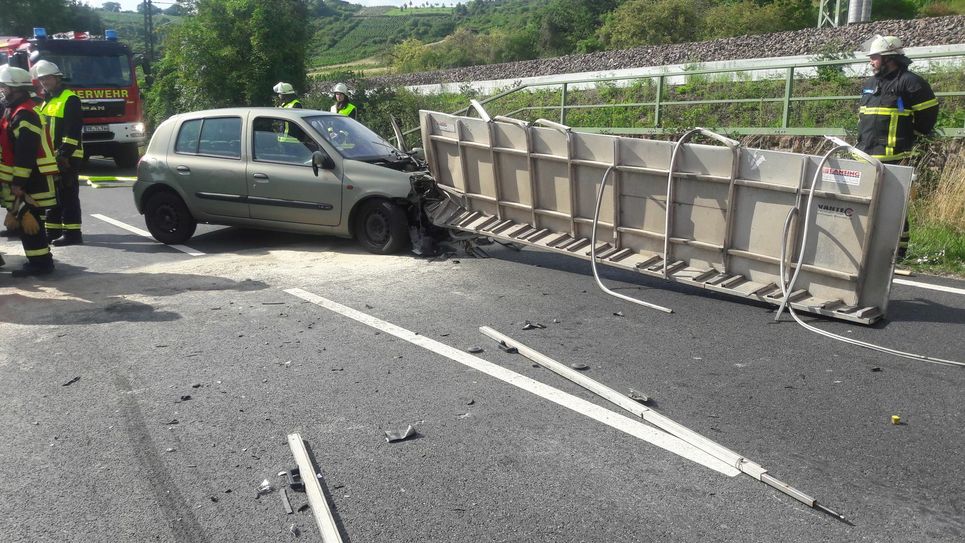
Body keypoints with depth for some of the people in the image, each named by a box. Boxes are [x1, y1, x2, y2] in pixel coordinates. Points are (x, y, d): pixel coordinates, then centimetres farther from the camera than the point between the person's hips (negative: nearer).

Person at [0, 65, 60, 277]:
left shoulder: (24, 114, -17)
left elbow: (25, 151, -23)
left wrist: (18, 182, -23)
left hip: (34, 178, -10)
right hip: (30, 177, 10)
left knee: (28, 219, -8)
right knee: (26, 218, 15)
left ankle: (40, 263, -3)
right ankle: (40, 259, 22)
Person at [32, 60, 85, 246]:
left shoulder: (70, 99, -9)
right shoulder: (47, 101, 20)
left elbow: (73, 130, -17)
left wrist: (64, 153, -21)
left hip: (66, 158, -9)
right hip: (50, 158, 9)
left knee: (68, 195, -7)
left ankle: (72, 233, -4)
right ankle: (53, 231, 19)